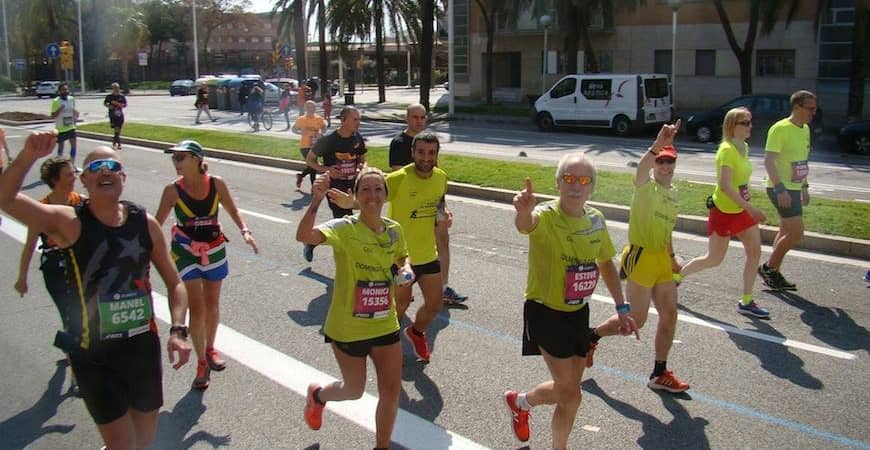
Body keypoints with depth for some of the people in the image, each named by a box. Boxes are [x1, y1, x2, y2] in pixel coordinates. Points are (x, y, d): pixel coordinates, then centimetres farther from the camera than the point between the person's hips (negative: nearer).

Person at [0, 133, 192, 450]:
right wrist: (29, 155, -40)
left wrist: (177, 331, -7)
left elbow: (174, 283, 5)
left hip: (144, 345, 3)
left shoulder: (145, 223, -2)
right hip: (93, 354, -3)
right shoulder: (69, 223, -11)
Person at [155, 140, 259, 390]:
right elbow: (156, 224, -6)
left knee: (212, 305, 17)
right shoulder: (173, 190, -13)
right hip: (186, 252, -2)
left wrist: (245, 231, -10)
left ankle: (210, 348, 41)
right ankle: (202, 362, 9)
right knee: (196, 308, -7)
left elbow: (233, 211, 4)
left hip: (214, 250, 2)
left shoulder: (216, 184, -10)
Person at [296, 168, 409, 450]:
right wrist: (316, 201, -52)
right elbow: (304, 236, -37)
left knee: (391, 390, 4)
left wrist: (406, 270, -4)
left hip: (385, 324, 4)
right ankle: (317, 395, 50)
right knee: (354, 391, 16)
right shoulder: (345, 228, -19)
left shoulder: (394, 230, -1)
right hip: (348, 327, -4)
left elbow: (403, 258, 19)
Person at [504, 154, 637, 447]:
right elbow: (525, 225, -48)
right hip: (546, 313, -6)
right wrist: (524, 211, -72)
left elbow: (606, 263, 13)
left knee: (568, 390, 17)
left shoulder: (596, 219, -2)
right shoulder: (546, 216, -22)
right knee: (570, 394, -7)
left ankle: (519, 402, 46)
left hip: (579, 313, 7)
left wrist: (622, 308, 10)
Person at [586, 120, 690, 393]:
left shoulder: (672, 194, 15)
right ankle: (592, 336, 22)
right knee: (636, 319, -3)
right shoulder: (645, 186, -9)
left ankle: (659, 374, 21)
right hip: (641, 257, -8)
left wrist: (671, 257, 21)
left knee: (669, 315, 7)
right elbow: (642, 167, -33)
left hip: (661, 260, 8)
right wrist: (657, 146, -51)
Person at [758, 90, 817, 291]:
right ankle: (768, 268, 6)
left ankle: (774, 274, 21)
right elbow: (768, 161, -20)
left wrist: (804, 186, 19)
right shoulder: (780, 129, -16)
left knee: (786, 232, 13)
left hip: (794, 188, 9)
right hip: (781, 189, -9)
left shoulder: (805, 129, 11)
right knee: (796, 233, -9)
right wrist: (781, 189, -24)